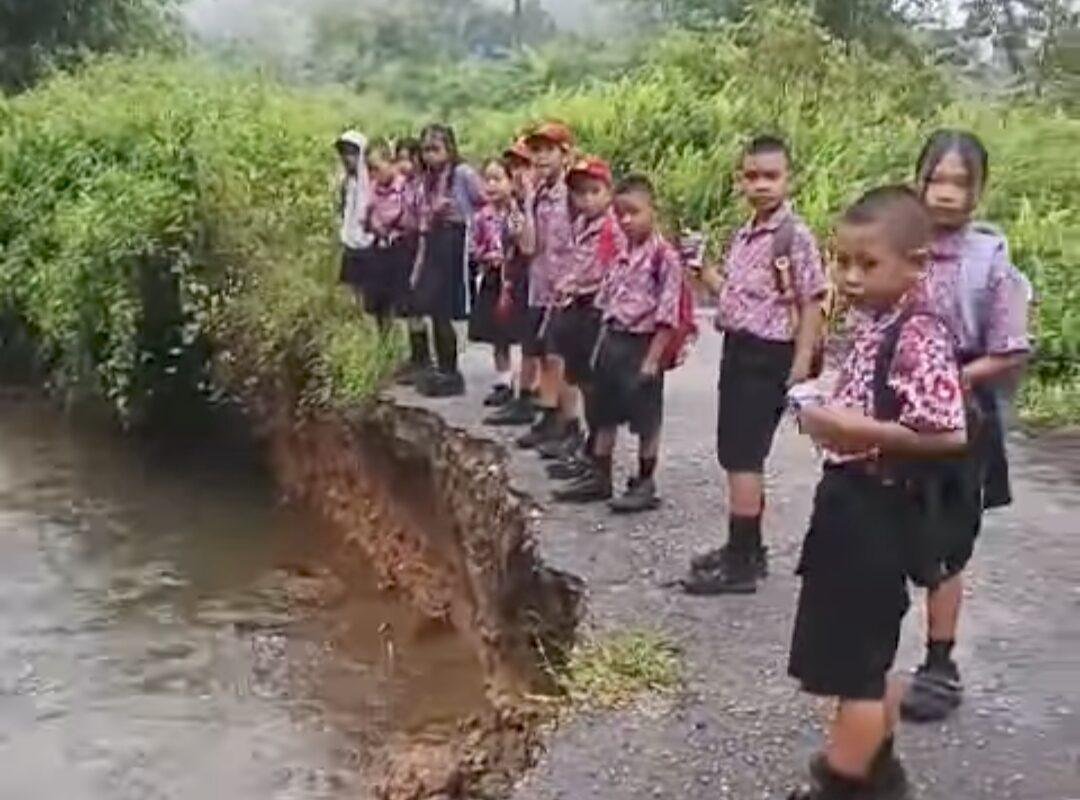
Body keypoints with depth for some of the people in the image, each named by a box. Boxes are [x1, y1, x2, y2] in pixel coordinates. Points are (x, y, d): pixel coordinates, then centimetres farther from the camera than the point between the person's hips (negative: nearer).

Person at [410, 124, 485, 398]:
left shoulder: (463, 174, -9)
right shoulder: (428, 179, 14)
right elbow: (425, 224, 16)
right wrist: (419, 265, 13)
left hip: (455, 245, -7)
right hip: (434, 246, 7)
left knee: (443, 312, -7)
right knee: (433, 309, 7)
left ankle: (451, 373, 4)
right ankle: (442, 369, 17)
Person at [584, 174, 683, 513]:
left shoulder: (665, 256, -15)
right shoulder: (622, 255, 9)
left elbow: (667, 315, -17)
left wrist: (652, 358, -18)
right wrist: (602, 345, 13)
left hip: (642, 343, -8)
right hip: (613, 340, 8)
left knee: (645, 419, 4)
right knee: (604, 413, 15)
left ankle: (645, 485, 16)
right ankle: (600, 477, 28)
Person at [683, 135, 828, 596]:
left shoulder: (794, 236, -14)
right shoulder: (744, 234, 11)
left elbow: (811, 305, -15)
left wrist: (800, 368, -19)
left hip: (768, 356, -9)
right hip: (737, 349, 9)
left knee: (744, 456, -6)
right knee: (735, 454, 14)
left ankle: (742, 563, 2)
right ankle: (745, 548, 27)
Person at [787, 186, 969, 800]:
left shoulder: (921, 337, -20)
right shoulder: (877, 327, 9)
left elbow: (949, 434, -28)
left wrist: (856, 430, -25)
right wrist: (832, 416, 5)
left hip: (875, 512, -10)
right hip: (854, 501, 10)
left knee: (852, 660, 0)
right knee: (867, 652, 22)